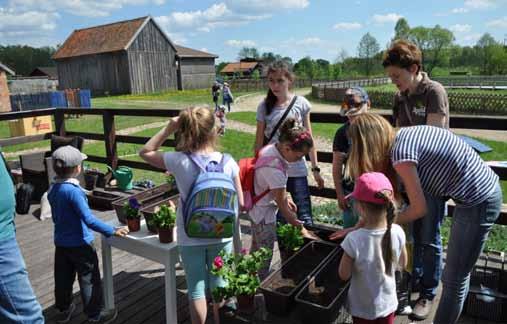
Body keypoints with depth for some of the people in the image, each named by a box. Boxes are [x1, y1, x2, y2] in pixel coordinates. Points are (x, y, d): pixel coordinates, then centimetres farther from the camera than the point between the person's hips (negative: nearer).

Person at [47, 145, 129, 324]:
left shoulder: (53, 189, 0)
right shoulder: (73, 190, -25)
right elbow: (89, 219, -29)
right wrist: (112, 231, -26)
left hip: (61, 242, 8)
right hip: (79, 244, -8)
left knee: (63, 278, 21)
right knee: (89, 280, 6)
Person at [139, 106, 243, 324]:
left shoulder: (179, 161, -16)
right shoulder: (228, 162, -12)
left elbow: (145, 152, 3)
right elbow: (240, 203, -6)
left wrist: (168, 129, -3)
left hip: (190, 238, -1)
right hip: (221, 236, 1)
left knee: (196, 289, 16)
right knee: (220, 286, 20)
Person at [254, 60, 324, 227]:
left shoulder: (301, 103, -2)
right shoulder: (264, 107, 0)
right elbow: (259, 143, 3)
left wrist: (315, 169, 3)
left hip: (297, 170, 0)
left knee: (305, 218, 2)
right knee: (277, 219, 9)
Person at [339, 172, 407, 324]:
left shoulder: (353, 240, -32)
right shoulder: (398, 233, -20)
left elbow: (344, 275, -18)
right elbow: (403, 263, -2)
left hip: (362, 307, -3)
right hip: (388, 302, 3)